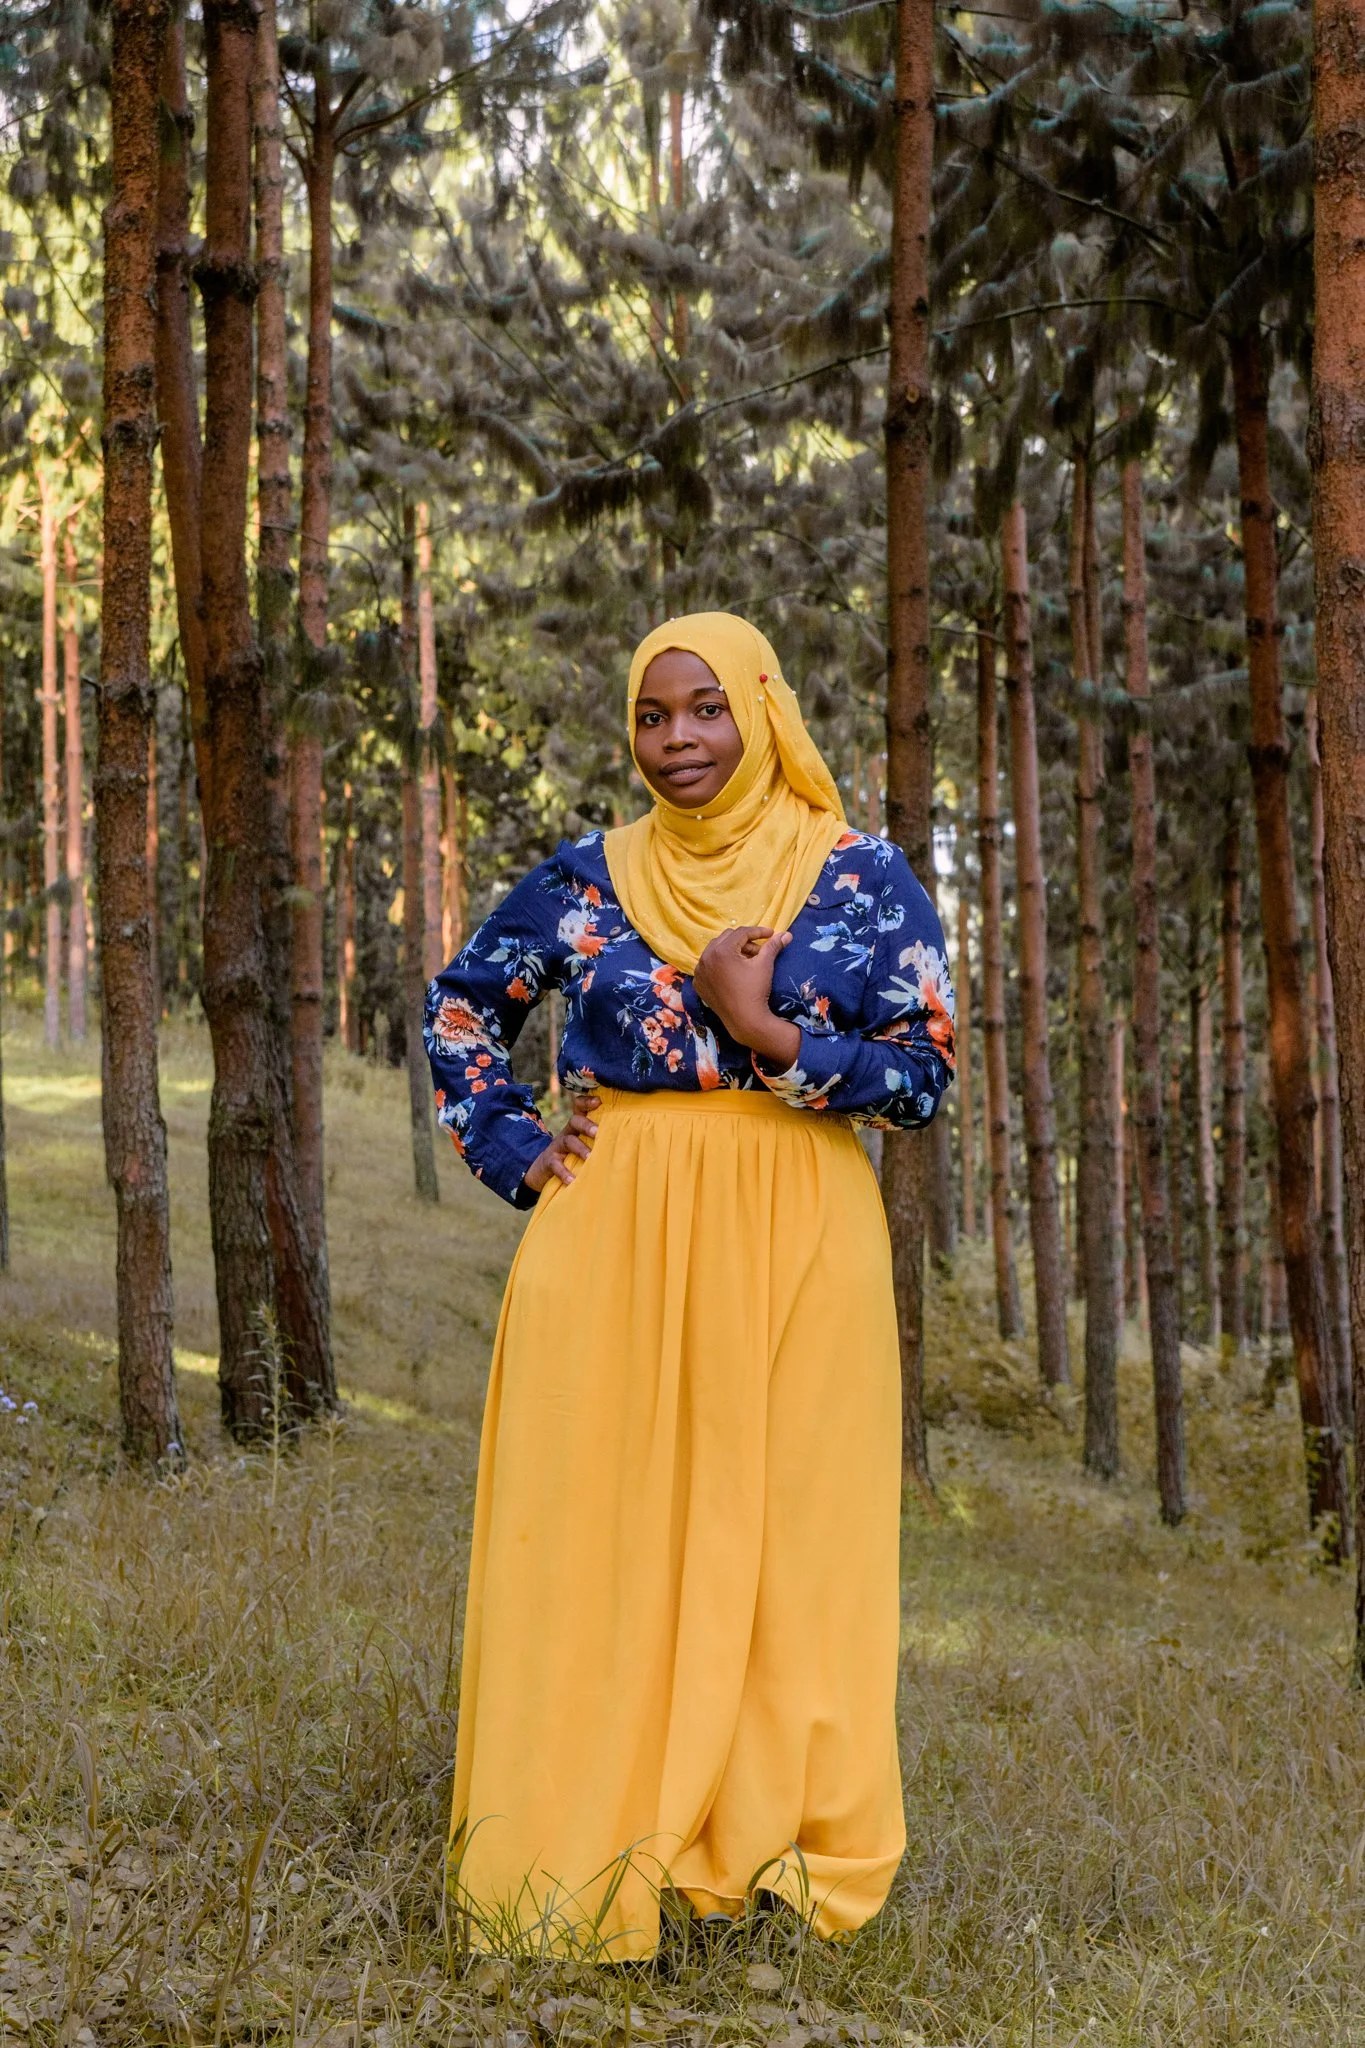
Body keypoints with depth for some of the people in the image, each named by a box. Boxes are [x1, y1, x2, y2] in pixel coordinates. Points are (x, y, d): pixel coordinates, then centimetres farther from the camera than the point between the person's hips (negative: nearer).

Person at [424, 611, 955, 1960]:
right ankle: (594, 1851, 11)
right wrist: (509, 1150, 5)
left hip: (794, 1240, -1)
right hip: (612, 1236, 1)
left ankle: (772, 1840, 11)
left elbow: (926, 1073, -2)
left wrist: (768, 1035, -14)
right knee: (600, 1529, 1)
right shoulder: (586, 878, 9)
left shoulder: (862, 878, 3)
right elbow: (460, 1008, 18)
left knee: (786, 1528, 0)